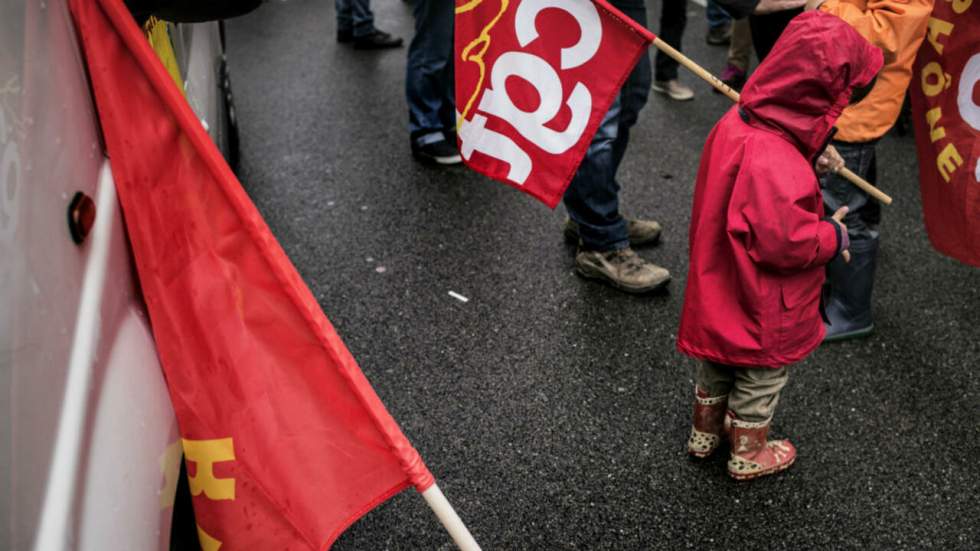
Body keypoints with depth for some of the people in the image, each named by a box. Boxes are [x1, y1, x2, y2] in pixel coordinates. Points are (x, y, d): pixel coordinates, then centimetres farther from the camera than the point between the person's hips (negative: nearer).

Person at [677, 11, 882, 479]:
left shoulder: (738, 120, -11)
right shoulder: (776, 166, -38)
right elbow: (783, 240, -33)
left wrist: (812, 160, -1)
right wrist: (832, 236, -15)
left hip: (719, 293, 8)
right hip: (761, 311, -8)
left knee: (717, 363, 29)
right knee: (760, 378, 19)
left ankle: (704, 434, 50)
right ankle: (748, 456, 41)